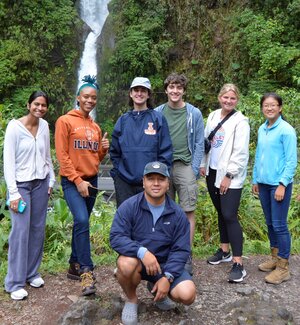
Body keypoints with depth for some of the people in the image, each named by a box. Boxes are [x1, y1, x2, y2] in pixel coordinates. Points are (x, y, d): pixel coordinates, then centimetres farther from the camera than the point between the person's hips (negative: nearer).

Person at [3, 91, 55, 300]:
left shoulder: (44, 126, 5)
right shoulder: (14, 126, -10)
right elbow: (8, 161, -11)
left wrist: (51, 180, 11)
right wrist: (13, 192, -14)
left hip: (41, 183, 5)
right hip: (21, 184, -5)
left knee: (38, 229, 9)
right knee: (20, 232, -5)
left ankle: (32, 273, 24)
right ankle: (15, 283, 6)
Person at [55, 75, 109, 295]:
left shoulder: (95, 126, 13)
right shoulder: (65, 121, -4)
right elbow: (62, 155, -10)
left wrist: (104, 149, -4)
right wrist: (78, 181, -15)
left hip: (92, 180, 6)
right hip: (72, 181, -6)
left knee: (82, 223, 11)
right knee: (82, 221, -20)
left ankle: (75, 266, 23)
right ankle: (86, 271, -15)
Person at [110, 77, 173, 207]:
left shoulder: (158, 119, 0)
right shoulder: (123, 121, 9)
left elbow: (165, 152, -3)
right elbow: (114, 151, 13)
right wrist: (118, 172, 3)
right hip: (124, 181, 3)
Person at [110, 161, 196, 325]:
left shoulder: (177, 213, -6)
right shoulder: (129, 206, -13)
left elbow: (181, 249, -7)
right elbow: (116, 237, -21)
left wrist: (167, 277, -19)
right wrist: (142, 252, -36)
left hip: (165, 264, 2)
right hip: (137, 261, -2)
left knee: (187, 294, -20)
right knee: (126, 264, -36)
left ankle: (155, 288, 16)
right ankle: (131, 300, 0)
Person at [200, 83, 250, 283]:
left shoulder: (240, 121, -9)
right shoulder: (213, 116, 10)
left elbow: (240, 152, -13)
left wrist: (229, 175, -14)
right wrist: (203, 164, 11)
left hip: (230, 176, -6)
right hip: (212, 172, 6)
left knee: (230, 216, -11)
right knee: (221, 213, 15)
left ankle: (238, 264, -5)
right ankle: (224, 251, 30)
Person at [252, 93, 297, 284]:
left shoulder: (286, 130, -11)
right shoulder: (262, 129, 9)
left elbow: (291, 161, -12)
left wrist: (282, 184, -17)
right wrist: (255, 180, 15)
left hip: (279, 184, -6)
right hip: (264, 183, 7)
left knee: (279, 225, -1)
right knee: (270, 223, 15)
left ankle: (283, 268, 10)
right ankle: (275, 258, 30)